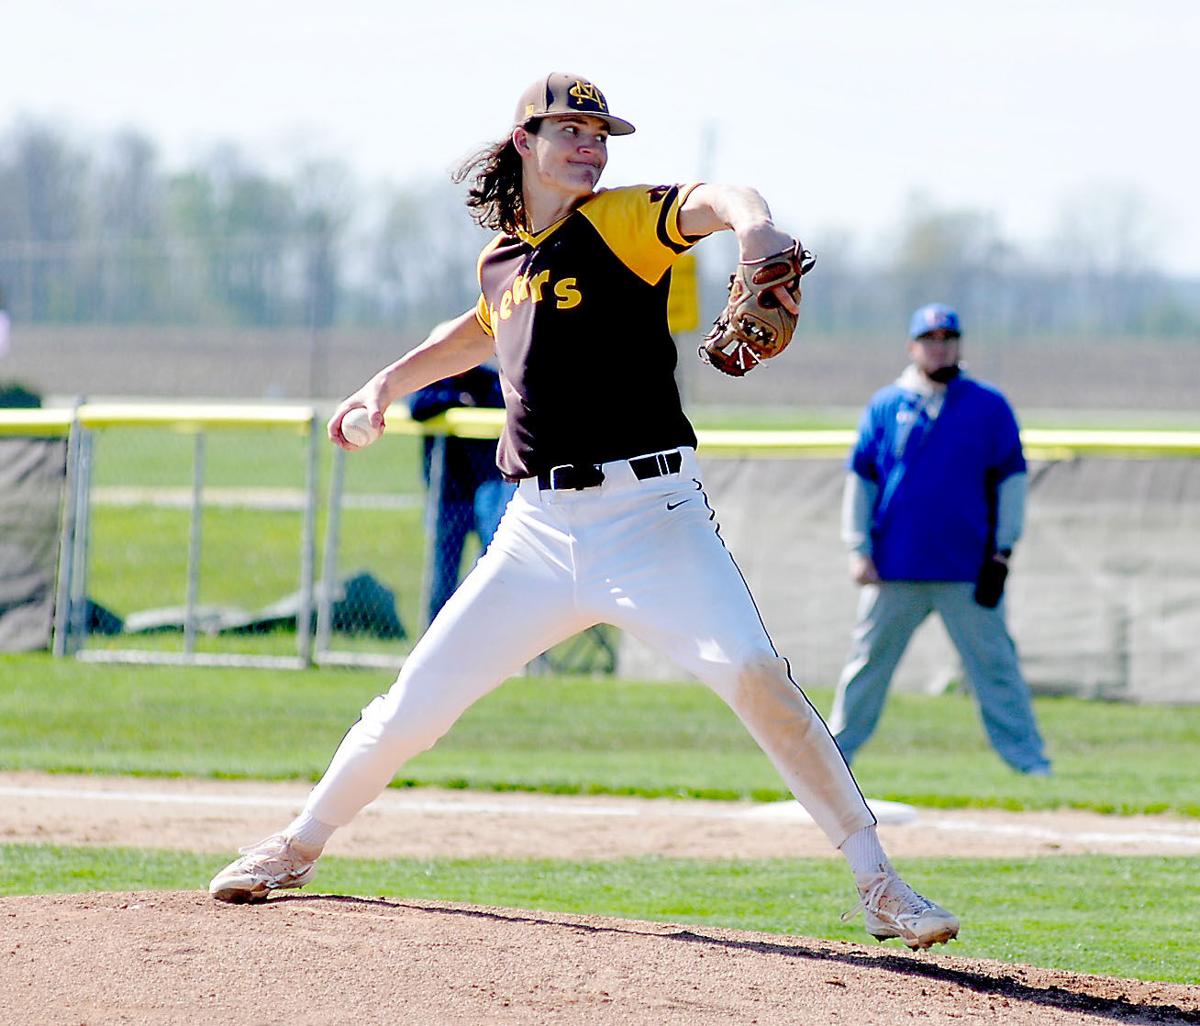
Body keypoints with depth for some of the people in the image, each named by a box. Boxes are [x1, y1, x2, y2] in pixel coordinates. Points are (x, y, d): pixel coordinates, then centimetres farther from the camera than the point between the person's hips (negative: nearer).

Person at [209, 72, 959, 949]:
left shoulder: (622, 221, -2)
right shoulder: (500, 262, 14)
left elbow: (711, 201, -24)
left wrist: (750, 221, -46)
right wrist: (389, 383, 31)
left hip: (652, 515, -4)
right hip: (538, 529, 5)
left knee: (755, 673, -22)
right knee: (417, 703, 6)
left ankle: (876, 883, -15)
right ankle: (301, 845, 30)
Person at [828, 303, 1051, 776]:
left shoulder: (989, 407, 5)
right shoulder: (885, 406, 7)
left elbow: (1012, 476, 7)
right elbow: (860, 479, 9)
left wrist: (1003, 549, -1)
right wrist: (859, 550, 1)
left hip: (968, 568, -1)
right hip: (894, 568, 1)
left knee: (994, 661, -3)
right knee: (868, 660, 4)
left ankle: (1026, 756, 0)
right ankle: (837, 750, 13)